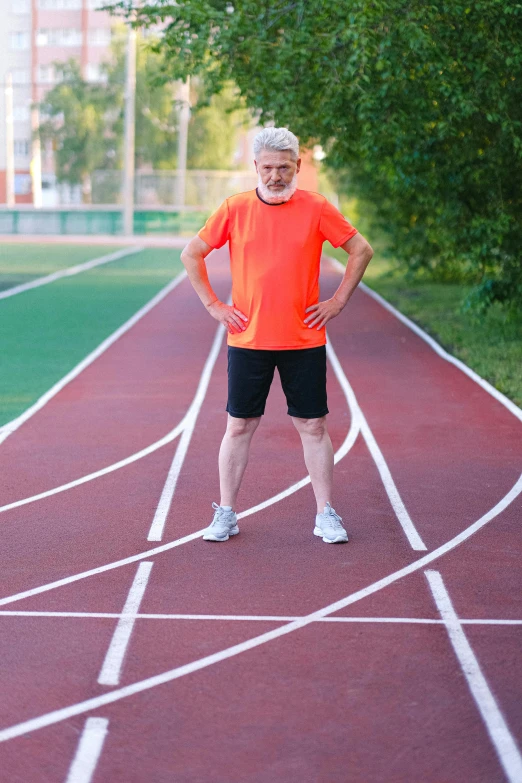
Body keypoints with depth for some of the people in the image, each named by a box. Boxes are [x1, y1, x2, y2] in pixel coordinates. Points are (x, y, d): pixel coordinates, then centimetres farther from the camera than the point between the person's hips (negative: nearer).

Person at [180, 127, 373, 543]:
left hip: (304, 340, 0)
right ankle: (226, 514, 16)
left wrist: (338, 301, 2)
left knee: (313, 427, 5)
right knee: (239, 426, 6)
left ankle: (326, 515, 14)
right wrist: (213, 305, 3)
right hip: (247, 340, 1)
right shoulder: (234, 208, 0)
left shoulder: (317, 208, -2)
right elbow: (192, 254, 9)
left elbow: (362, 249, 7)